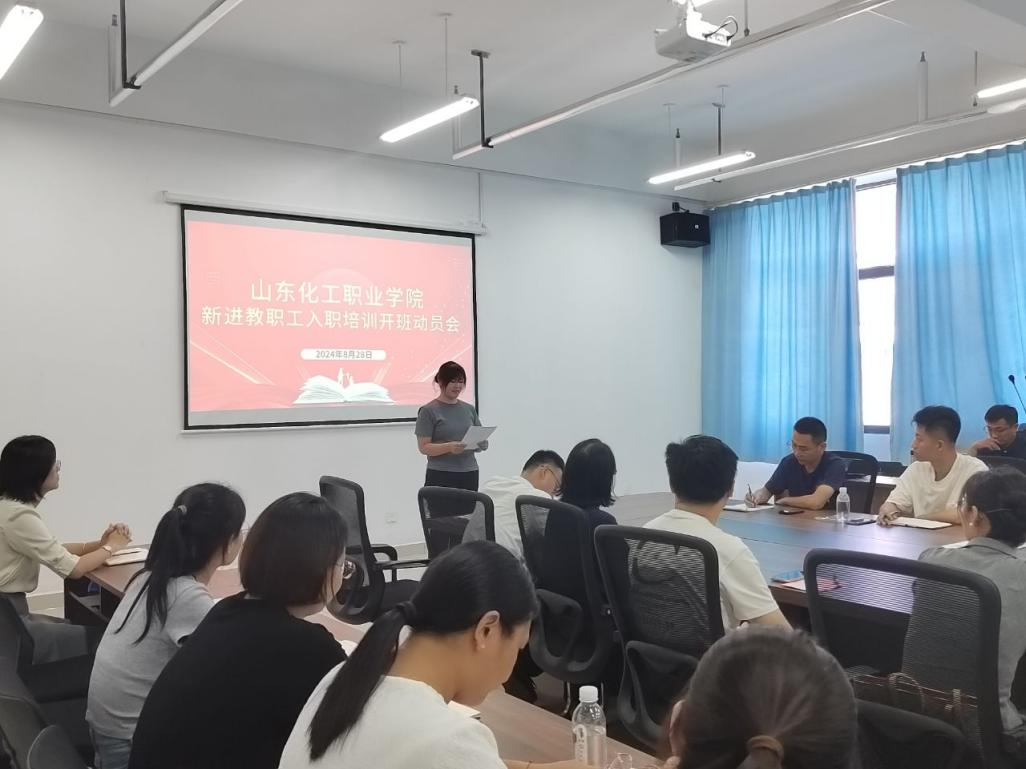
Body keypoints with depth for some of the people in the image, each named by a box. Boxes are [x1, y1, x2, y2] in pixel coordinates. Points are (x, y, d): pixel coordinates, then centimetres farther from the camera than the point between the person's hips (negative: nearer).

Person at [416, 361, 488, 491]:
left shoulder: (469, 409, 12)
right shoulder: (428, 411, -3)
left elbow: (479, 439, 15)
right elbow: (424, 447, -8)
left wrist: (481, 444, -9)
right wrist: (449, 447, -24)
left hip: (469, 476, 5)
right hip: (441, 477, -5)